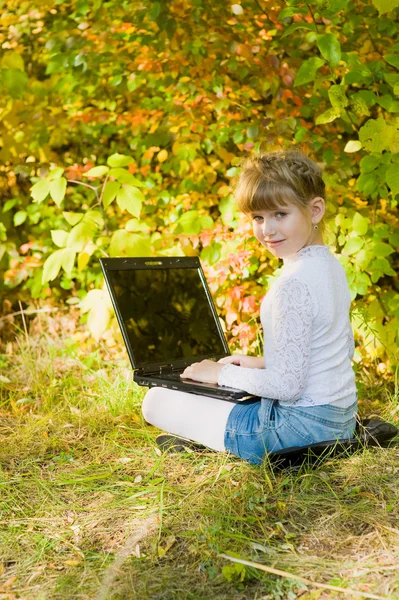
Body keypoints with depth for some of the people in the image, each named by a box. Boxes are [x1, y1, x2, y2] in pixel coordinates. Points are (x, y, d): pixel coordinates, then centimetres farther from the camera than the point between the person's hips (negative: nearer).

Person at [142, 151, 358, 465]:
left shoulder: (293, 285, -26)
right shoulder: (331, 263, 5)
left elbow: (286, 385, -25)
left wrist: (222, 373, -9)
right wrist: (264, 363, 15)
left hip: (301, 424, -10)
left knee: (157, 401, -2)